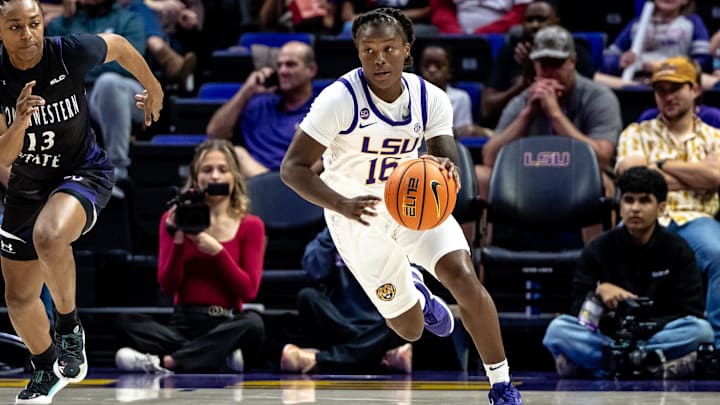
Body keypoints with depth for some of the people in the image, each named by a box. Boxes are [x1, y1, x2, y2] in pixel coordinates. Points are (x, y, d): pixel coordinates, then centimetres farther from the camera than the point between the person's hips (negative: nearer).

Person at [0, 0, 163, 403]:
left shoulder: (70, 53, -23)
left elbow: (119, 45, 0)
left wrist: (154, 89, 15)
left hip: (84, 172, -4)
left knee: (49, 234, -38)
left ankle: (69, 326, -15)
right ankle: (46, 370, 40)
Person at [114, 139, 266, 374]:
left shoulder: (250, 226, 7)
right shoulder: (174, 220, 10)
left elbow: (249, 291, -2)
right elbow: (167, 286, 2)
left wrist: (216, 250, -12)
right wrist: (178, 239, -11)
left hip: (226, 326, -1)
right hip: (183, 325, 1)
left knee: (252, 323, -37)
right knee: (127, 322, -28)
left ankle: (166, 361, -35)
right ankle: (223, 358, -35)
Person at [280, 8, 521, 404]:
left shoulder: (430, 99, -14)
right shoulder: (340, 99, -25)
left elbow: (447, 156, -21)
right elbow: (293, 167, -25)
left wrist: (445, 172, -48)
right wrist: (343, 205, -41)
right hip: (358, 220, -2)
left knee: (464, 278, -22)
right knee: (410, 329, 5)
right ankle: (414, 292, 44)